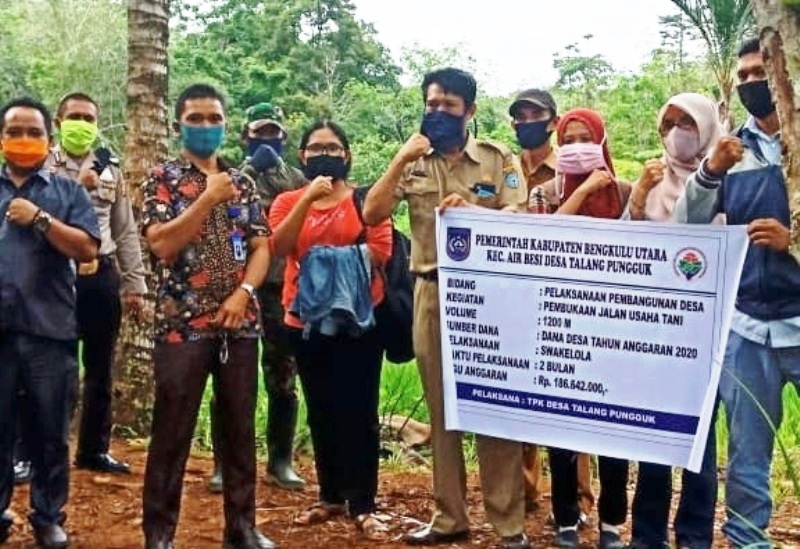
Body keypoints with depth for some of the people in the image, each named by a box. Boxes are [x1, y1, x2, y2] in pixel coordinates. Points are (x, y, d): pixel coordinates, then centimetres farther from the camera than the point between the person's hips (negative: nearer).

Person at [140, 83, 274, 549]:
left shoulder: (243, 183, 12)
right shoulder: (163, 178, 0)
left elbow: (262, 248, 7)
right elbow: (162, 244, -13)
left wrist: (243, 293, -9)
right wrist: (208, 198, -15)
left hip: (241, 323, 4)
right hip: (182, 323, -4)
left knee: (241, 428, 10)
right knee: (172, 432, 1)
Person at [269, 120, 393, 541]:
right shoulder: (288, 201, 8)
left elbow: (381, 249, -9)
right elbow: (280, 247, -10)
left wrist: (337, 262, -15)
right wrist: (307, 199, -18)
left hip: (358, 319, -3)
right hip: (305, 320, 3)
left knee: (358, 411, -5)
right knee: (320, 412, 11)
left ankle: (363, 505, 2)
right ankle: (330, 496, 23)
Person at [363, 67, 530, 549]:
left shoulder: (499, 159, 2)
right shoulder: (414, 162, 7)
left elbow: (518, 222, -7)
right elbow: (372, 215, -3)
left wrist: (474, 210, -24)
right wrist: (400, 161, -12)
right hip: (431, 294, 3)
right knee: (441, 408, 10)